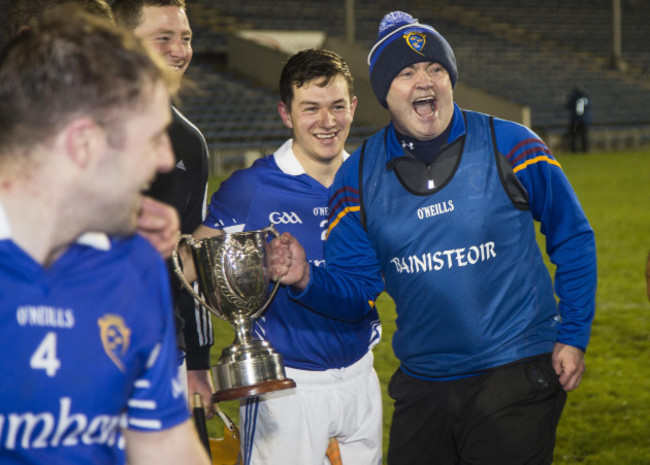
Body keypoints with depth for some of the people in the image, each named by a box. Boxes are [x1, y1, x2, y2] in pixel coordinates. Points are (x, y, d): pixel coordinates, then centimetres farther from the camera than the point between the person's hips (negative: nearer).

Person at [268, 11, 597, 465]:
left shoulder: (510, 146, -6)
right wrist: (307, 279, -18)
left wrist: (573, 336, 0)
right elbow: (355, 290, 3)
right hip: (422, 388, 3)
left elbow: (573, 240, 4)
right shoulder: (359, 176, 1)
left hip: (516, 376, -3)